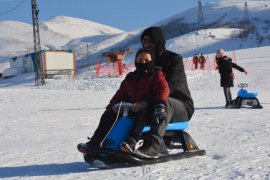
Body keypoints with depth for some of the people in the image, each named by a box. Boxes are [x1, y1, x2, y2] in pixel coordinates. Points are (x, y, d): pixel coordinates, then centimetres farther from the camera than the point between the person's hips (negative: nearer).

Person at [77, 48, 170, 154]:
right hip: (132, 109, 6)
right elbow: (121, 93, 17)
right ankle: (95, 142, -5)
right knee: (109, 114, -5)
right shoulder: (130, 78, 18)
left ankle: (132, 141, -52)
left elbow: (164, 89, -12)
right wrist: (113, 104, -2)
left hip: (148, 110, -6)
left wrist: (160, 104, -31)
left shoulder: (156, 75, 3)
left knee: (141, 113, -40)